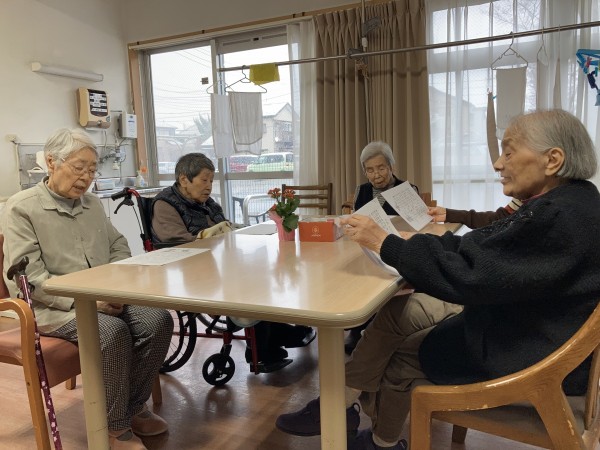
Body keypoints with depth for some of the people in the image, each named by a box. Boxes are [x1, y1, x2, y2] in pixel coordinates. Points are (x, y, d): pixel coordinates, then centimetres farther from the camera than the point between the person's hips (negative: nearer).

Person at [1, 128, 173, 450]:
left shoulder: (92, 203, 15)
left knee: (158, 321, -19)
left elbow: (119, 247, 19)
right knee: (112, 332, -33)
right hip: (54, 308, -5)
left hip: (104, 300, 6)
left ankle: (134, 407, 1)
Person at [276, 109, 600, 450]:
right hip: (519, 319, 9)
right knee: (400, 310, 2)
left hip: (533, 353, -9)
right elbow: (485, 244, 4)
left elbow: (468, 275, -31)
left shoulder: (562, 216, -28)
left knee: (399, 356, 3)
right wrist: (411, 242, -3)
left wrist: (385, 243, -26)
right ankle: (341, 404, 12)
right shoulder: (561, 202, 3)